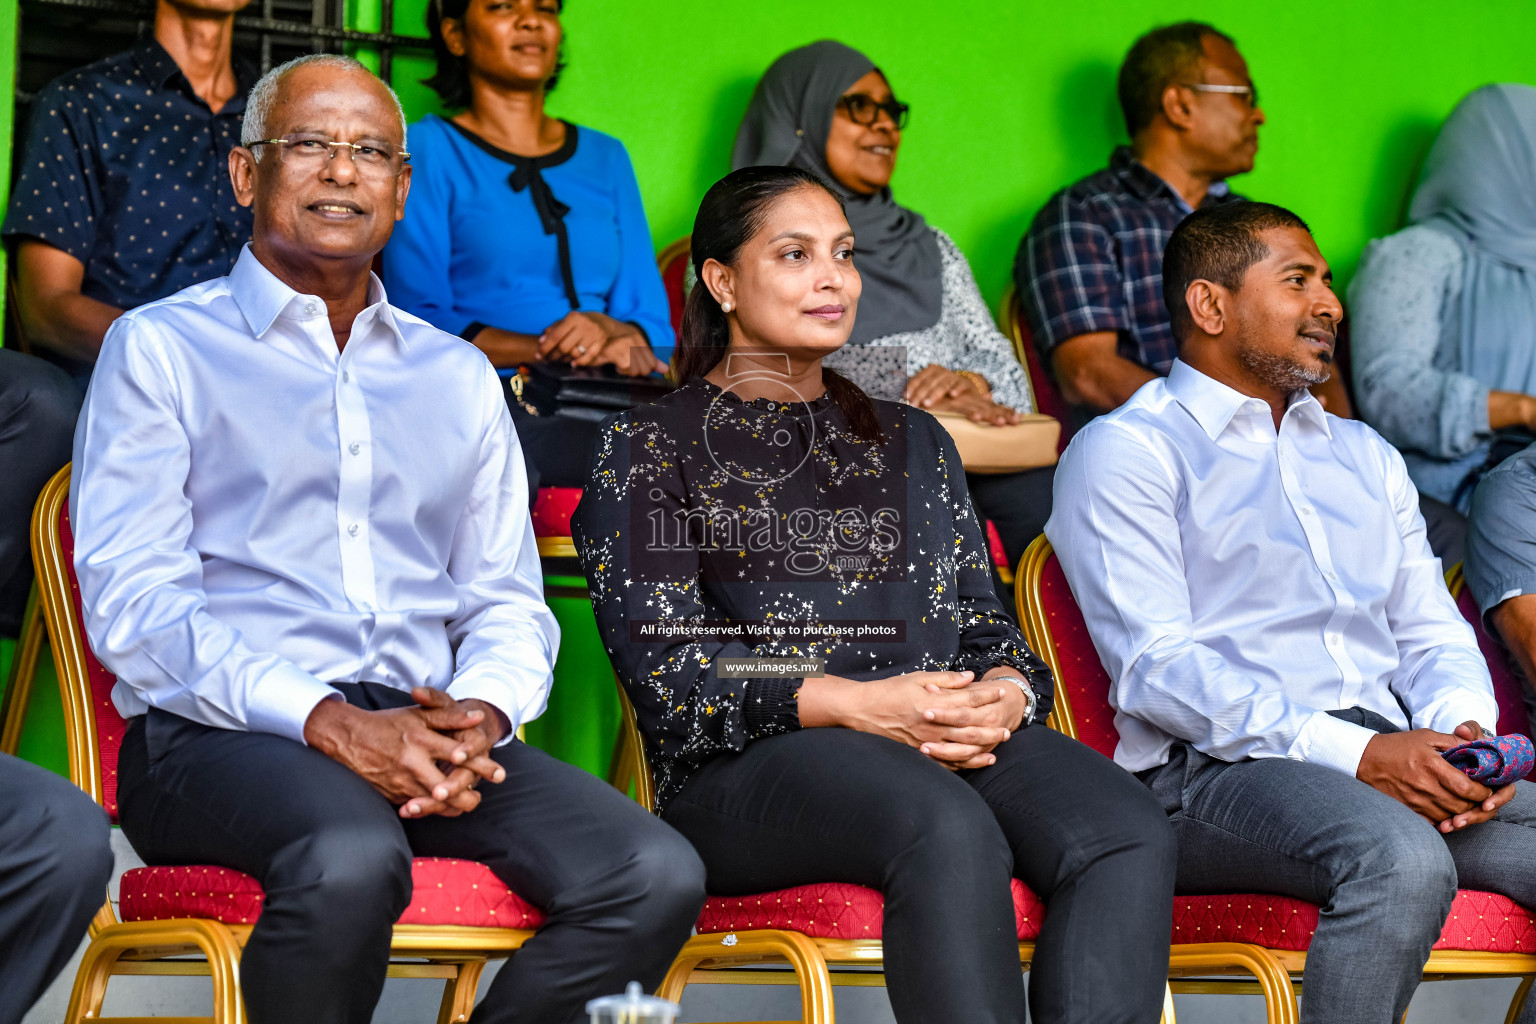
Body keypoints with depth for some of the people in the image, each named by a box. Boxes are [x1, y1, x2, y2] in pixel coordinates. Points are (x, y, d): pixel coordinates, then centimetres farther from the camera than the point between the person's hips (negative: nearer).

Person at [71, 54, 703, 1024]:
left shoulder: (457, 377, 25)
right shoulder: (161, 347, 9)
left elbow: (509, 605, 20)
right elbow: (131, 603, -3)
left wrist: (481, 715, -5)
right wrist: (328, 722, -16)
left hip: (425, 729, 5)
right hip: (224, 730, -4)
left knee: (657, 875, -23)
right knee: (352, 859, -39)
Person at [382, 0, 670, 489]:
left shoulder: (605, 157, 23)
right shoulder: (429, 150, 7)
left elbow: (653, 324, 17)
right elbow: (418, 325, -3)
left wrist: (611, 333, -9)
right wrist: (557, 351, -16)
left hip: (598, 408, 5)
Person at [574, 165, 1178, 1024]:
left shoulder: (911, 442, 28)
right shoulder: (650, 448, 12)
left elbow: (988, 626, 22)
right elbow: (663, 670, -1)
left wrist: (1007, 691, -5)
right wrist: (853, 703, -15)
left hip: (952, 740, 5)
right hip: (745, 767, -5)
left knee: (1134, 836, -29)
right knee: (950, 828, -39)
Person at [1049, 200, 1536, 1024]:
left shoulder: (1366, 456, 29)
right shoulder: (1126, 452, 4)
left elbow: (1432, 630, 24)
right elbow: (1155, 666, -8)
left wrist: (1462, 727, -2)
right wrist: (1355, 752, -18)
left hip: (1391, 760, 7)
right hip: (1215, 769, -7)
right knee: (1403, 861, -37)